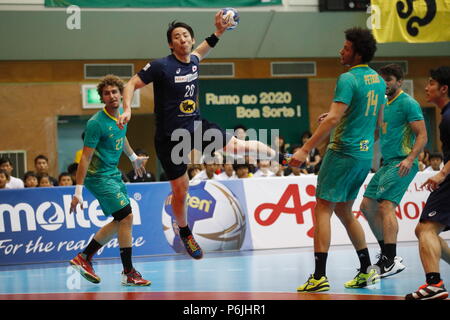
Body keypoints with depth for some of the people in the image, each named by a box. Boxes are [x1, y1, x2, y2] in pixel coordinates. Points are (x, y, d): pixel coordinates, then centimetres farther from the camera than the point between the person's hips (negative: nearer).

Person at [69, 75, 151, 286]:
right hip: (98, 176, -9)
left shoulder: (122, 114, 4)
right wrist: (78, 192, -23)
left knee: (120, 222, 12)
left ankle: (84, 258, 22)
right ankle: (128, 273, -9)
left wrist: (134, 158, 38)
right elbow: (85, 157, -21)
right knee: (126, 217, -14)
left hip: (113, 174, 9)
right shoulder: (96, 123, -21)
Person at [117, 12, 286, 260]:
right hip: (170, 136, -5)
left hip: (196, 126, 5)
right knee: (180, 189, 2)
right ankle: (185, 234, 27)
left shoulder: (193, 61, 3)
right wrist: (127, 110, -29)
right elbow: (132, 84, -13)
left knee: (236, 146, 1)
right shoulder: (161, 66, -17)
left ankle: (278, 155, 32)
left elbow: (199, 52, 29)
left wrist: (218, 32, 20)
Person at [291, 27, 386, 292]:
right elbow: (377, 121, 22)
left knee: (323, 209, -6)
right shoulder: (378, 80, 12)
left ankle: (320, 277, -12)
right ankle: (367, 270, 20)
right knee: (344, 211, 19)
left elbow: (333, 119, -23)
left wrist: (306, 150, -23)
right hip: (365, 154, 8)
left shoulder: (348, 79, -14)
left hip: (344, 152, -8)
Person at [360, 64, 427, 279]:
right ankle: (386, 254, 16)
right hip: (387, 164, 10)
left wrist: (410, 159, -27)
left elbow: (422, 135, -14)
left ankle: (391, 261, -24)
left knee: (386, 205, -20)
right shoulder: (384, 104, 18)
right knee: (367, 205, 8)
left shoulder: (408, 103, -8)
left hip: (402, 163, -10)